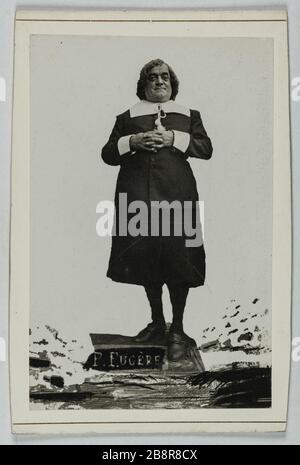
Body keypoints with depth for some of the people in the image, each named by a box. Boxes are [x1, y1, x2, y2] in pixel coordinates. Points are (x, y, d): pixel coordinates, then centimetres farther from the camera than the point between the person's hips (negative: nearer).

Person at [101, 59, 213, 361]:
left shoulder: (189, 115, 16)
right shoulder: (127, 117, 16)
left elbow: (206, 149, 5)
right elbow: (107, 154, 12)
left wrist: (174, 139, -8)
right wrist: (132, 141, -7)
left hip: (176, 197, -1)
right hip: (138, 197, 2)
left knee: (177, 260, -6)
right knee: (145, 259, 5)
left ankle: (177, 331, 5)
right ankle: (156, 323, 23)